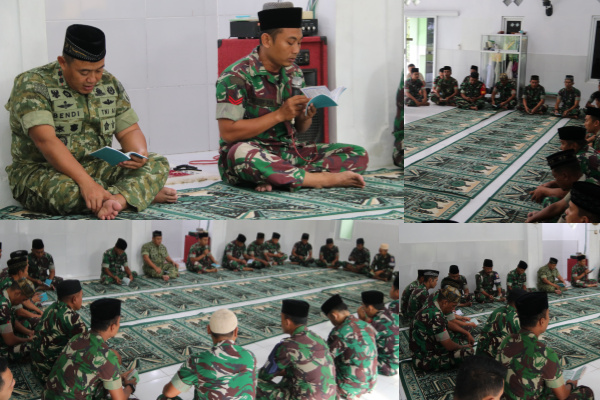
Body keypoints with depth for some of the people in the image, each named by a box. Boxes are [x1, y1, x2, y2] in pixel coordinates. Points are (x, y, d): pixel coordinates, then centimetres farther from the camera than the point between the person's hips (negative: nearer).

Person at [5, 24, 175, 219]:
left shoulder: (110, 84, 5)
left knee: (158, 164, -13)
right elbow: (45, 139, -28)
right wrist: (85, 181, -38)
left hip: (96, 167, 5)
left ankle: (117, 199, -36)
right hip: (40, 170, -5)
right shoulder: (32, 85, -15)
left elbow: (129, 131, 7)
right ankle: (144, 191, -19)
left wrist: (139, 153, -19)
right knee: (67, 191, -40)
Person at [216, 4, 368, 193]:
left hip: (289, 153, 6)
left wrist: (306, 118, -10)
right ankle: (327, 179, -28)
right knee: (242, 153, -42)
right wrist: (279, 115, -20)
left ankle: (277, 179, -25)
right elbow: (228, 132, -18)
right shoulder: (236, 76, -10)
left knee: (358, 155, -7)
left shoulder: (295, 74, 10)